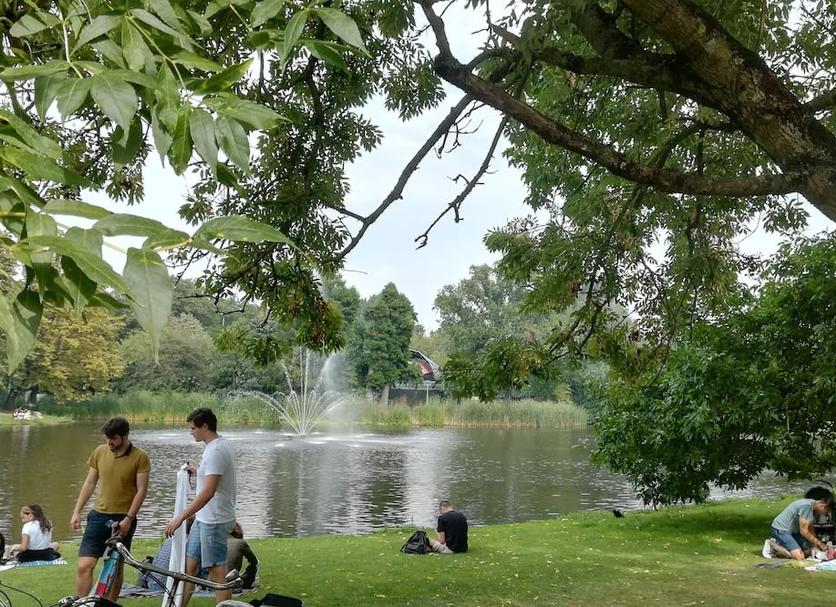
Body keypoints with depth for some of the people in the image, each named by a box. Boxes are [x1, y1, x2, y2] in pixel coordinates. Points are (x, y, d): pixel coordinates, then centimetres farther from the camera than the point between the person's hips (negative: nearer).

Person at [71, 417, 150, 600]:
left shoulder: (140, 457, -8)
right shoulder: (100, 451, 3)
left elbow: (141, 490, -9)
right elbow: (89, 483, 10)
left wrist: (128, 519, -14)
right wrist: (76, 512, 7)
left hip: (123, 519, -2)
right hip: (98, 516, 2)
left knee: (116, 568, 9)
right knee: (84, 566, -8)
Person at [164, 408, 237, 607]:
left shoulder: (215, 451, -22)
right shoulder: (220, 446, 10)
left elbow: (208, 492, -29)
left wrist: (180, 518, -28)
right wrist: (198, 472, 23)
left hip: (214, 521, -10)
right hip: (204, 518, 10)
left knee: (217, 570, -3)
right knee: (189, 564, 16)